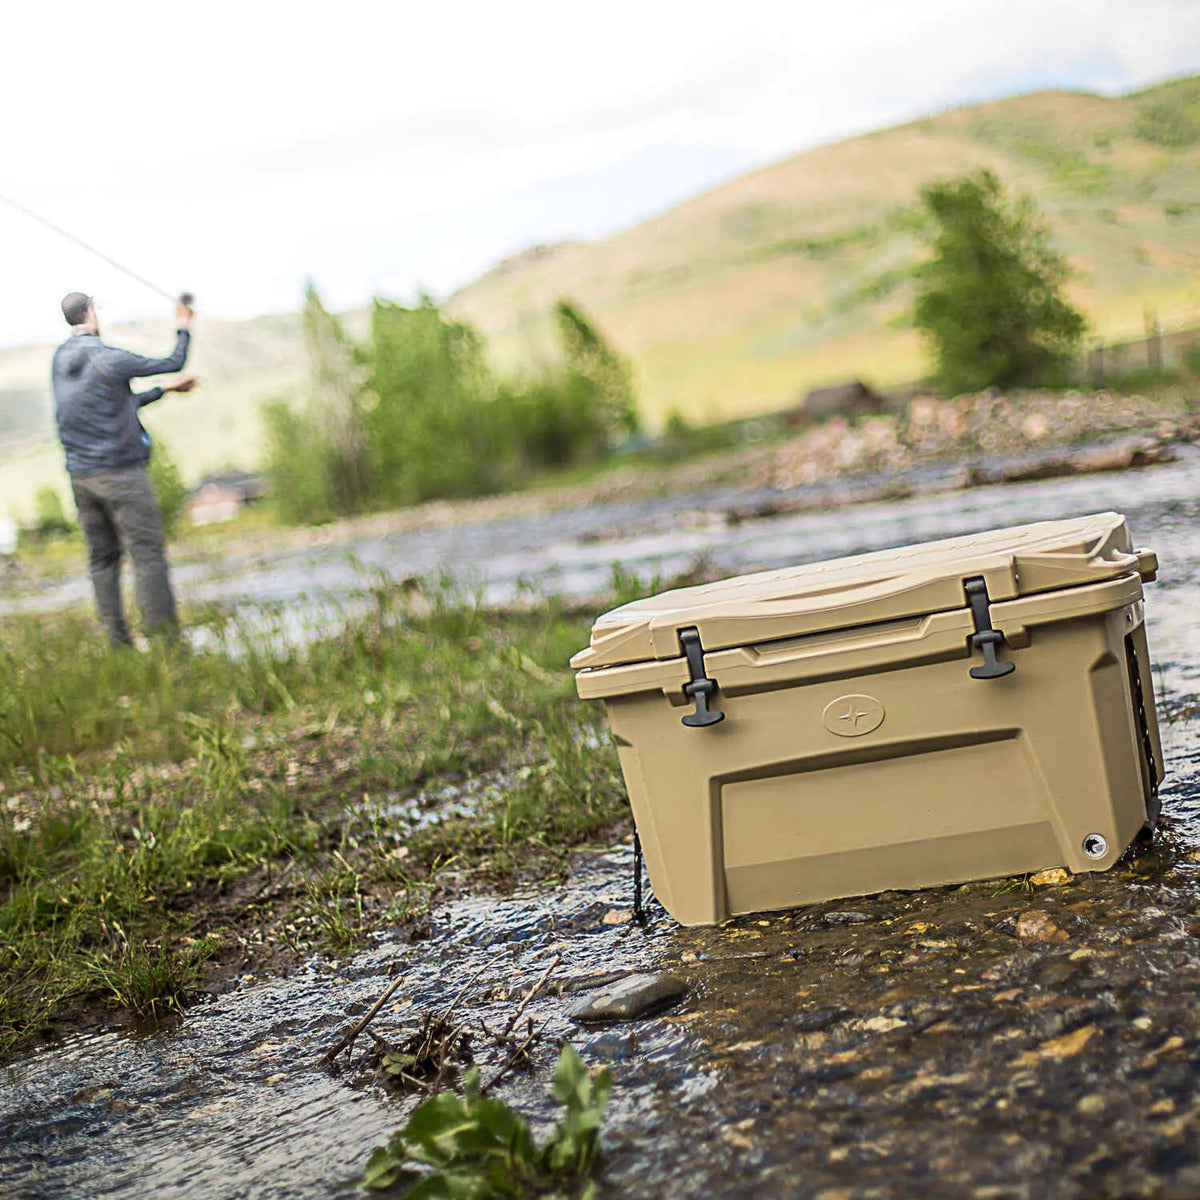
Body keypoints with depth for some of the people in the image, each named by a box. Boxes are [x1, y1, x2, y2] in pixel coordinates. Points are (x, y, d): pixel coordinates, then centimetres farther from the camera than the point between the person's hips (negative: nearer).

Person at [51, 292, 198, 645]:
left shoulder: (61, 360, 8)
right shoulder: (109, 359, -14)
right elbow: (173, 363, -3)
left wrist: (165, 390, 24)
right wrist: (183, 329, 15)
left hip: (80, 474, 7)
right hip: (121, 471, -7)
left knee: (102, 558, 9)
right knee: (148, 553, -4)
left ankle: (117, 639, 11)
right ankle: (161, 631, -5)